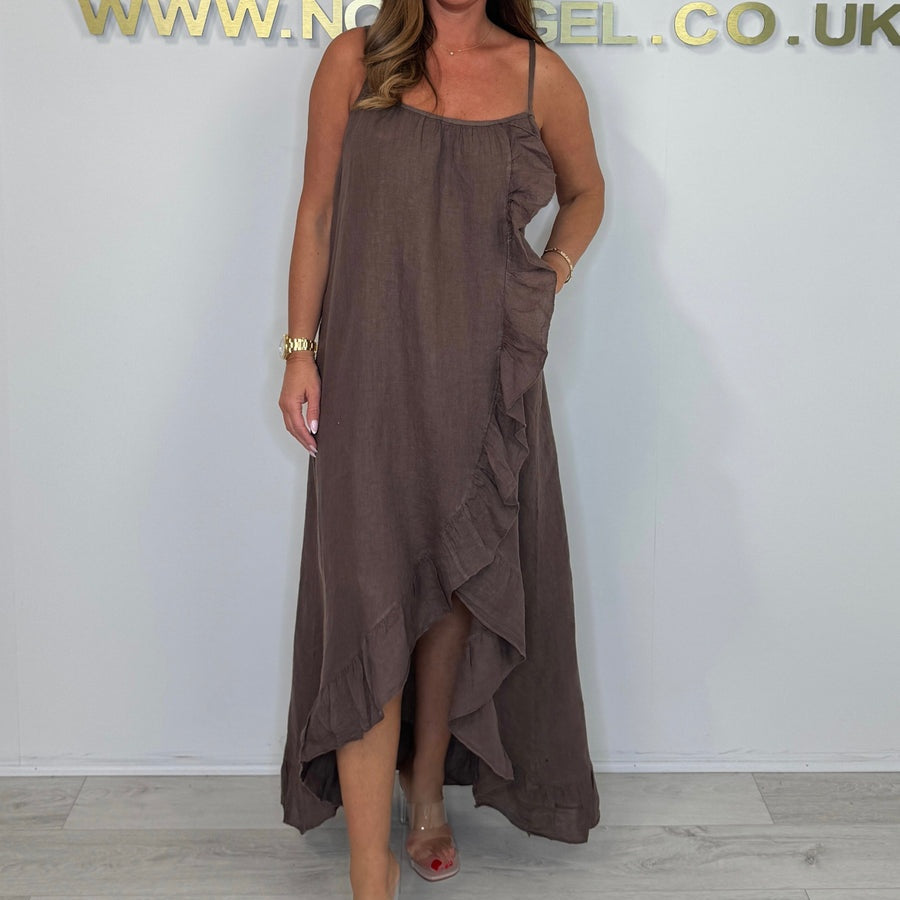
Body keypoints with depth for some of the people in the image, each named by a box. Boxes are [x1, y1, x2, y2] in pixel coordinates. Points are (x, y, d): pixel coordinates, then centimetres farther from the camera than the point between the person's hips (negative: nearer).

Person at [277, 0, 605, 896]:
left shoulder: (539, 75, 5)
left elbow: (586, 192, 21)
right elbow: (317, 212, 5)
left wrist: (554, 270, 4)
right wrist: (300, 351, -1)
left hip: (487, 377, 2)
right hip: (371, 374, -2)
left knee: (459, 590, 10)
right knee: (371, 603, -6)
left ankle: (428, 794, 34)